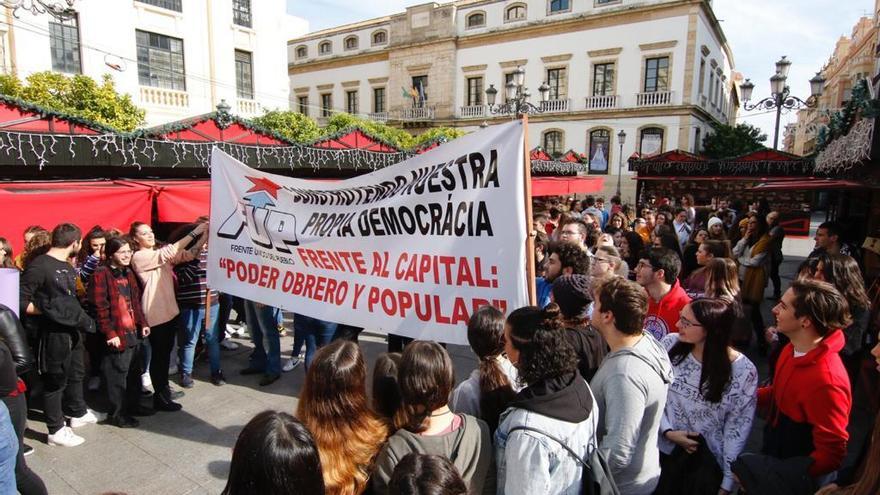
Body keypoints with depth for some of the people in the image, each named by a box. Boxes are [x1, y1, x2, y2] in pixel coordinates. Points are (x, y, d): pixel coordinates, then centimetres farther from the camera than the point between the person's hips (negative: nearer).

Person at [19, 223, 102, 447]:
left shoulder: (68, 266, 11)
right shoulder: (39, 266, -17)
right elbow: (20, 302, -19)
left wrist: (80, 315, 8)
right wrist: (49, 310, -25)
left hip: (73, 330, 9)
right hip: (53, 333, -9)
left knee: (76, 373, 22)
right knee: (55, 380, 4)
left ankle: (78, 413, 40)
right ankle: (56, 430, 17)